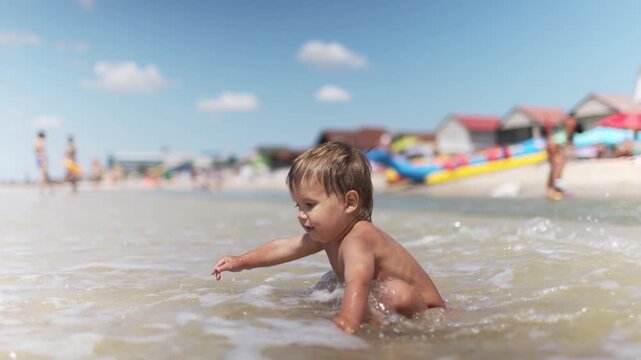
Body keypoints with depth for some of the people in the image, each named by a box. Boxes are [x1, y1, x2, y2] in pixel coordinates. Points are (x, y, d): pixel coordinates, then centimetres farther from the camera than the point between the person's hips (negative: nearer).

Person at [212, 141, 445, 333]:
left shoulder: (358, 240, -32)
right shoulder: (327, 234, 0)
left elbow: (358, 285, -50)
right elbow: (285, 247, 13)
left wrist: (344, 326, -65)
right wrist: (243, 261, 16)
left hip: (423, 311, -9)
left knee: (397, 292, -38)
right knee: (331, 280, 15)